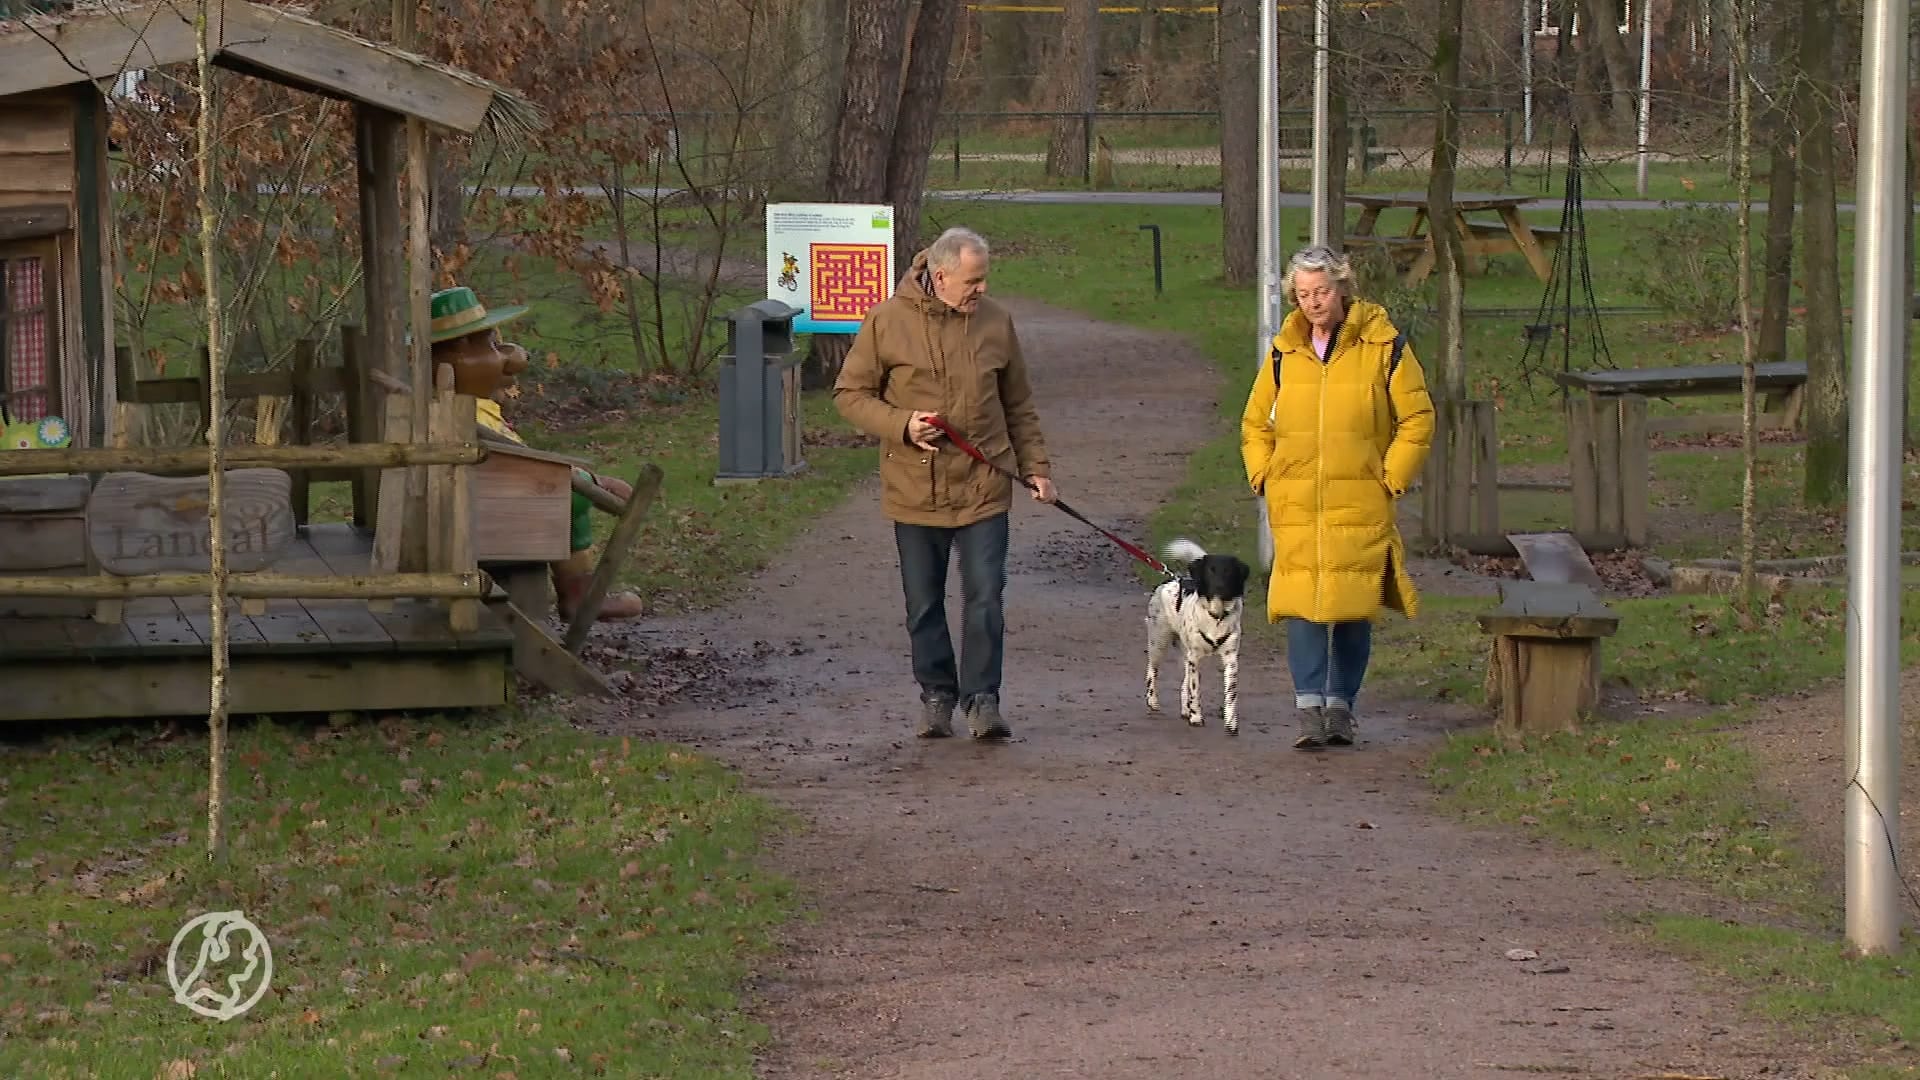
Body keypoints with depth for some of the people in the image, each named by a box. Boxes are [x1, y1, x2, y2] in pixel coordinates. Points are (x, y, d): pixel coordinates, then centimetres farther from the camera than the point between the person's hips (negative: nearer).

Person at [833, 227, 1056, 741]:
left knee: (985, 597, -5)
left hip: (982, 487, 1)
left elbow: (1018, 406, 15)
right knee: (924, 604, 7)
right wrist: (900, 425, -15)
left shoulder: (995, 322, 5)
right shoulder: (887, 322, -5)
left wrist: (1035, 466, 10)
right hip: (915, 491, -1)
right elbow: (850, 394, 0)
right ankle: (937, 696, 21)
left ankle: (982, 699, 3)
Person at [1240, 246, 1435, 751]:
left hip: (1360, 505, -2)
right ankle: (1310, 708, -12)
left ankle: (1340, 705, 14)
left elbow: (1417, 419, 3)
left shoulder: (1383, 347, 0)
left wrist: (1392, 480, -3)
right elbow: (1256, 422, 21)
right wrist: (1263, 476, 8)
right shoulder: (1284, 352, 10)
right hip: (1296, 506, 2)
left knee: (1354, 609, 2)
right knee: (1301, 605, -10)